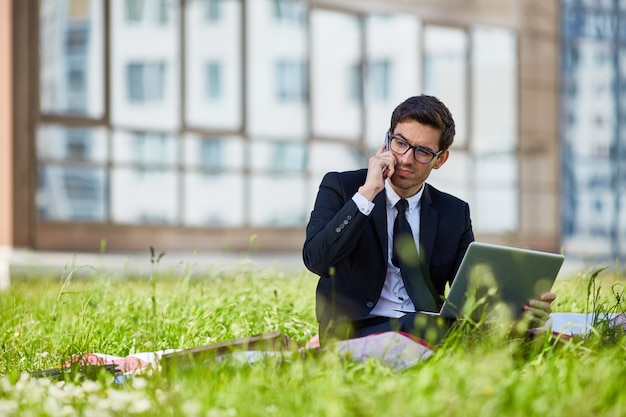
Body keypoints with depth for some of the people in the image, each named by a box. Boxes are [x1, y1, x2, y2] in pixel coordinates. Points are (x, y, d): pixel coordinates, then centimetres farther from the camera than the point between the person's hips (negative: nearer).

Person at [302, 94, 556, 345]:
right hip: (358, 331, -5)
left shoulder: (454, 214, 15)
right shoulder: (340, 187, 5)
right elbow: (317, 260, -11)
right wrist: (367, 193, -14)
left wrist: (523, 309, -14)